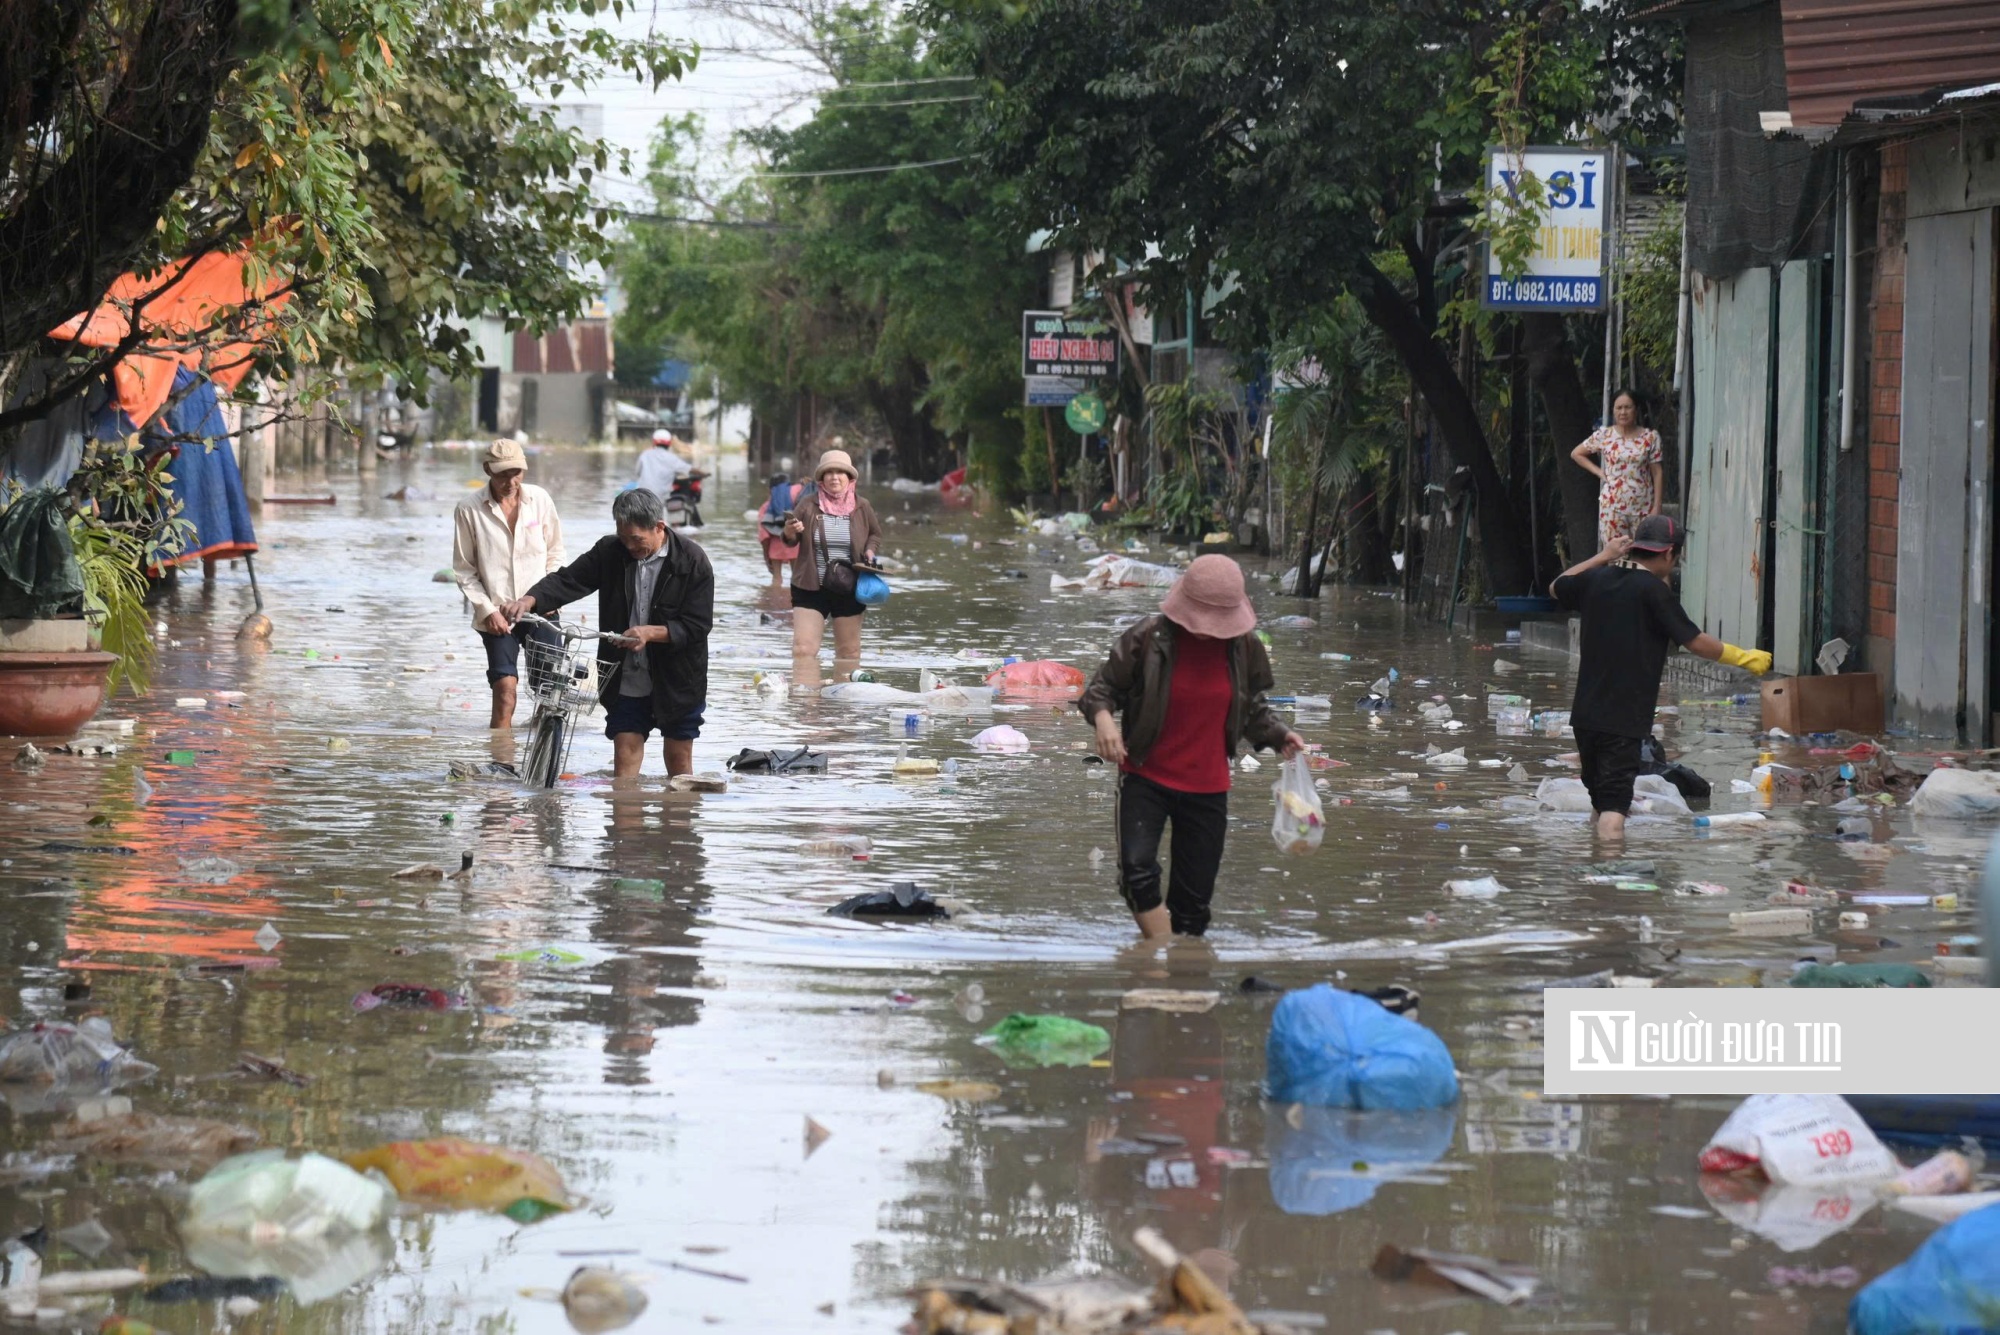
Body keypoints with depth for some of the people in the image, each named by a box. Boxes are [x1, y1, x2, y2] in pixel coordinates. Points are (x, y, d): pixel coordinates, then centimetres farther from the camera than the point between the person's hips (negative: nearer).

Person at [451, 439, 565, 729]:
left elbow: (555, 553, 11)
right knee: (505, 691, -12)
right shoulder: (470, 510, -5)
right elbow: (464, 570, 1)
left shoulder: (539, 499, 1)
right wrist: (487, 610, -8)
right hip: (497, 617, -2)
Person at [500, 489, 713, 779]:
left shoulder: (692, 560, -12)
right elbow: (568, 580, -7)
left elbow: (697, 625, -14)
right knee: (624, 758, 0)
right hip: (626, 681, 2)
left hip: (677, 682, -2)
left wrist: (651, 633, -27)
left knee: (679, 761, 9)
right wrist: (529, 600, -25)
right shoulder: (610, 552, -3)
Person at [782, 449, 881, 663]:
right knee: (803, 649, -10)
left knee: (849, 653, 12)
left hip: (849, 591, 2)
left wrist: (870, 551, -2)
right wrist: (789, 531, -20)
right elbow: (790, 540, 3)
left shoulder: (862, 507, 3)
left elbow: (875, 534, 19)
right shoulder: (808, 505, -3)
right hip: (810, 589, -2)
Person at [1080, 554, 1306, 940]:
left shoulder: (1244, 648, -1)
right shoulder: (1148, 638, -12)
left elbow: (1253, 710, 15)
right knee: (1137, 870, -25)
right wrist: (1102, 717, -27)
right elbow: (1102, 687, -4)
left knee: (1194, 896, 7)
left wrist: (1280, 735, -4)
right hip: (1146, 778, -3)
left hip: (1208, 788, 3)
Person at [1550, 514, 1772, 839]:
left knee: (1599, 800, 21)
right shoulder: (1653, 590, -12)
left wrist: (1603, 557, 29)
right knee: (1614, 808, -12)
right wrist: (1746, 658, 3)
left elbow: (1556, 588, 28)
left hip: (1585, 712, 7)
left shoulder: (1596, 579, 6)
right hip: (1624, 719, -7)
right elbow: (1695, 642, -9)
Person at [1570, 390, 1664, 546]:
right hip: (1613, 505, 0)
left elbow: (1657, 473, 0)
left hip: (1643, 506, 0)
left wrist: (1657, 506, -4)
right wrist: (1599, 472, 2)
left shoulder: (1650, 438, -1)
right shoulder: (1603, 435, 1)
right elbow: (1576, 454, 11)